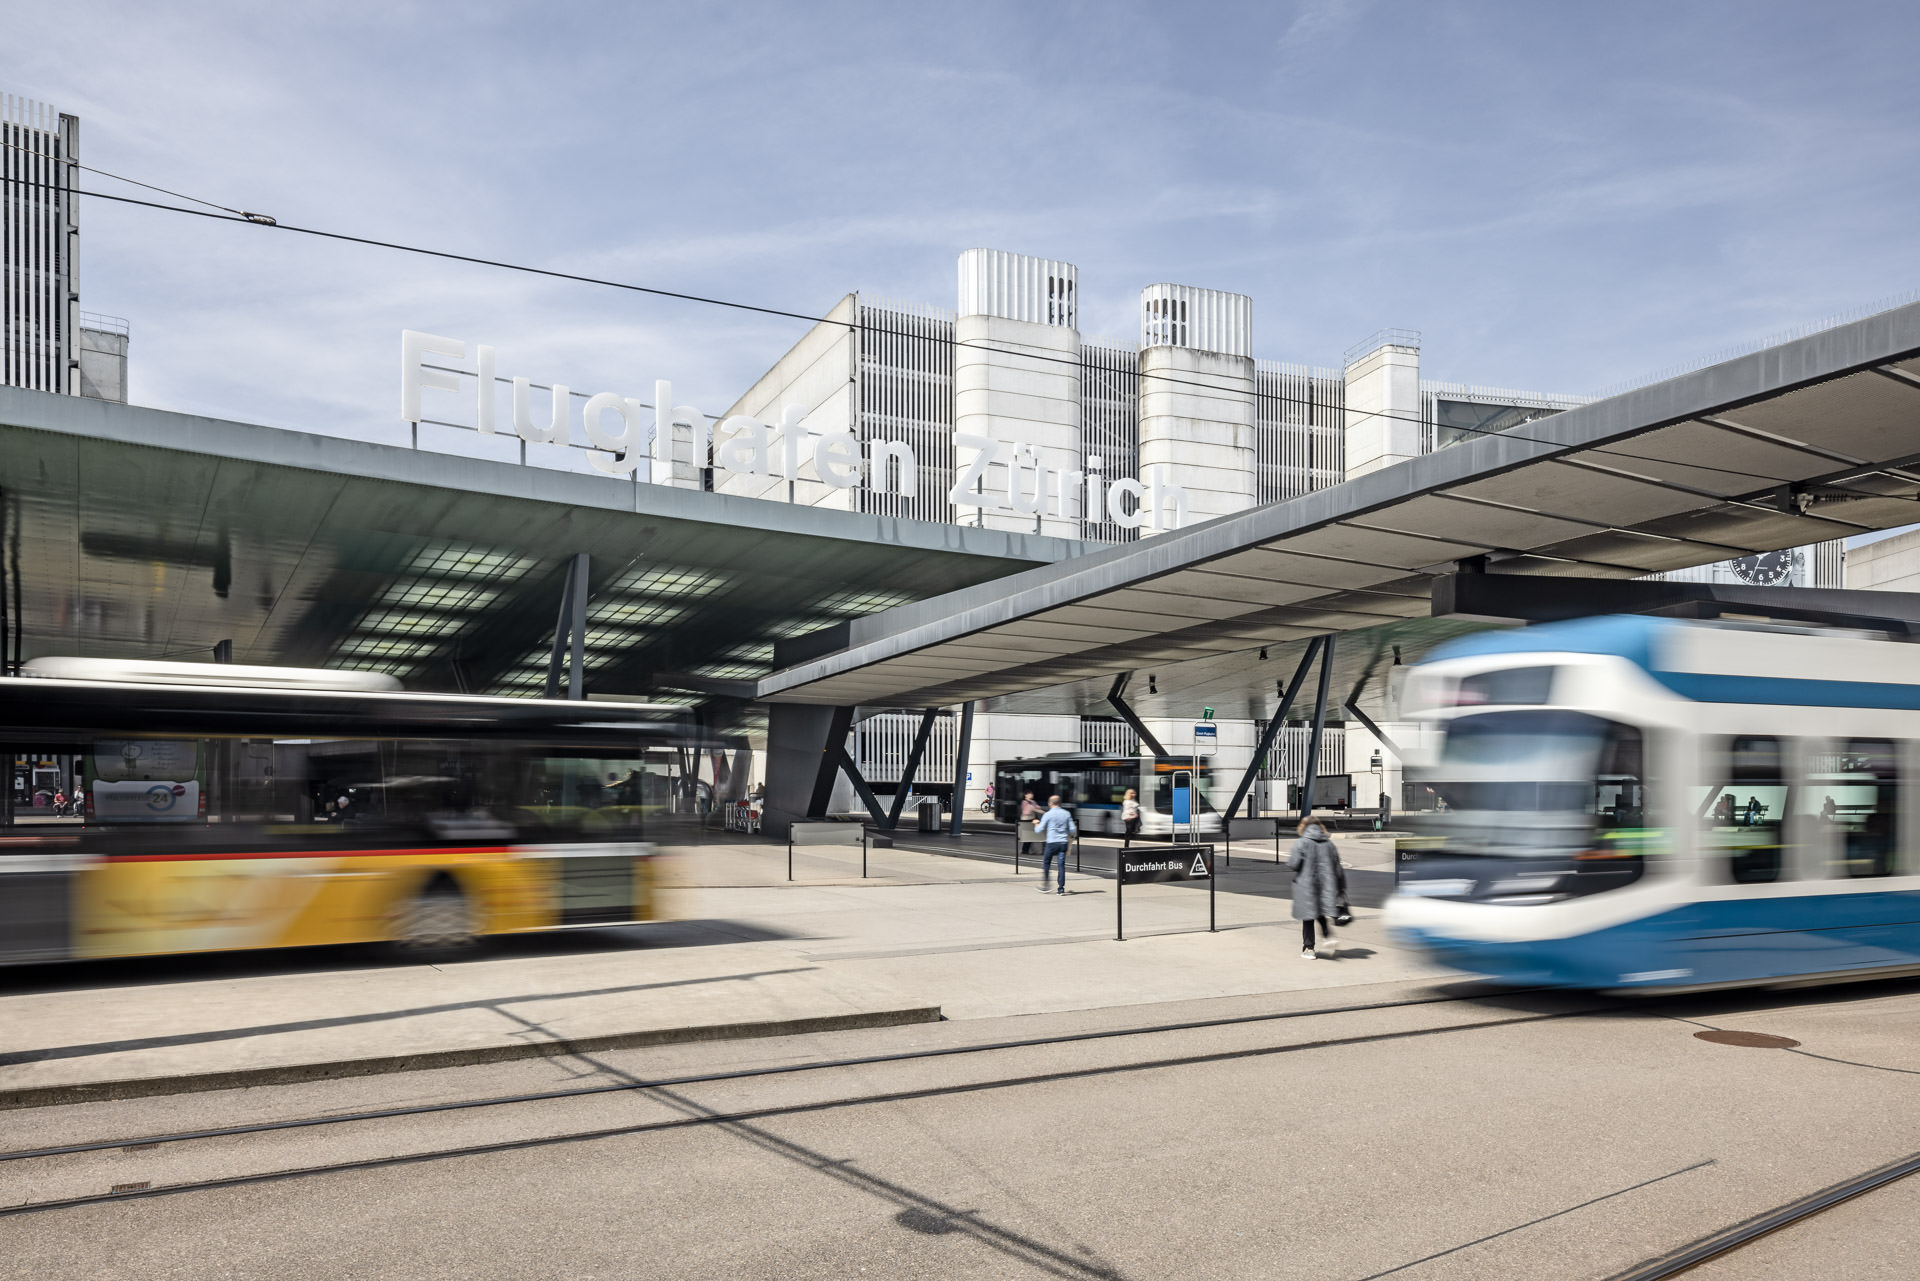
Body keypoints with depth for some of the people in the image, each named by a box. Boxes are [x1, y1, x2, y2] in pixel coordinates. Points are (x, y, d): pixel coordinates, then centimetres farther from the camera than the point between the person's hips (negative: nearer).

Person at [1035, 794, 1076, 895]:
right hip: (1063, 842, 3)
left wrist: (1036, 823, 18)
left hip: (1052, 842, -3)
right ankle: (1061, 888, -1)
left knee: (1046, 863, 11)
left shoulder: (1048, 814, -4)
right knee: (1062, 865, 3)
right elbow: (1072, 829, 6)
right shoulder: (1066, 814, 6)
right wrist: (1069, 836, 27)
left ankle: (1044, 887, 12)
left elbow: (1039, 830, -2)